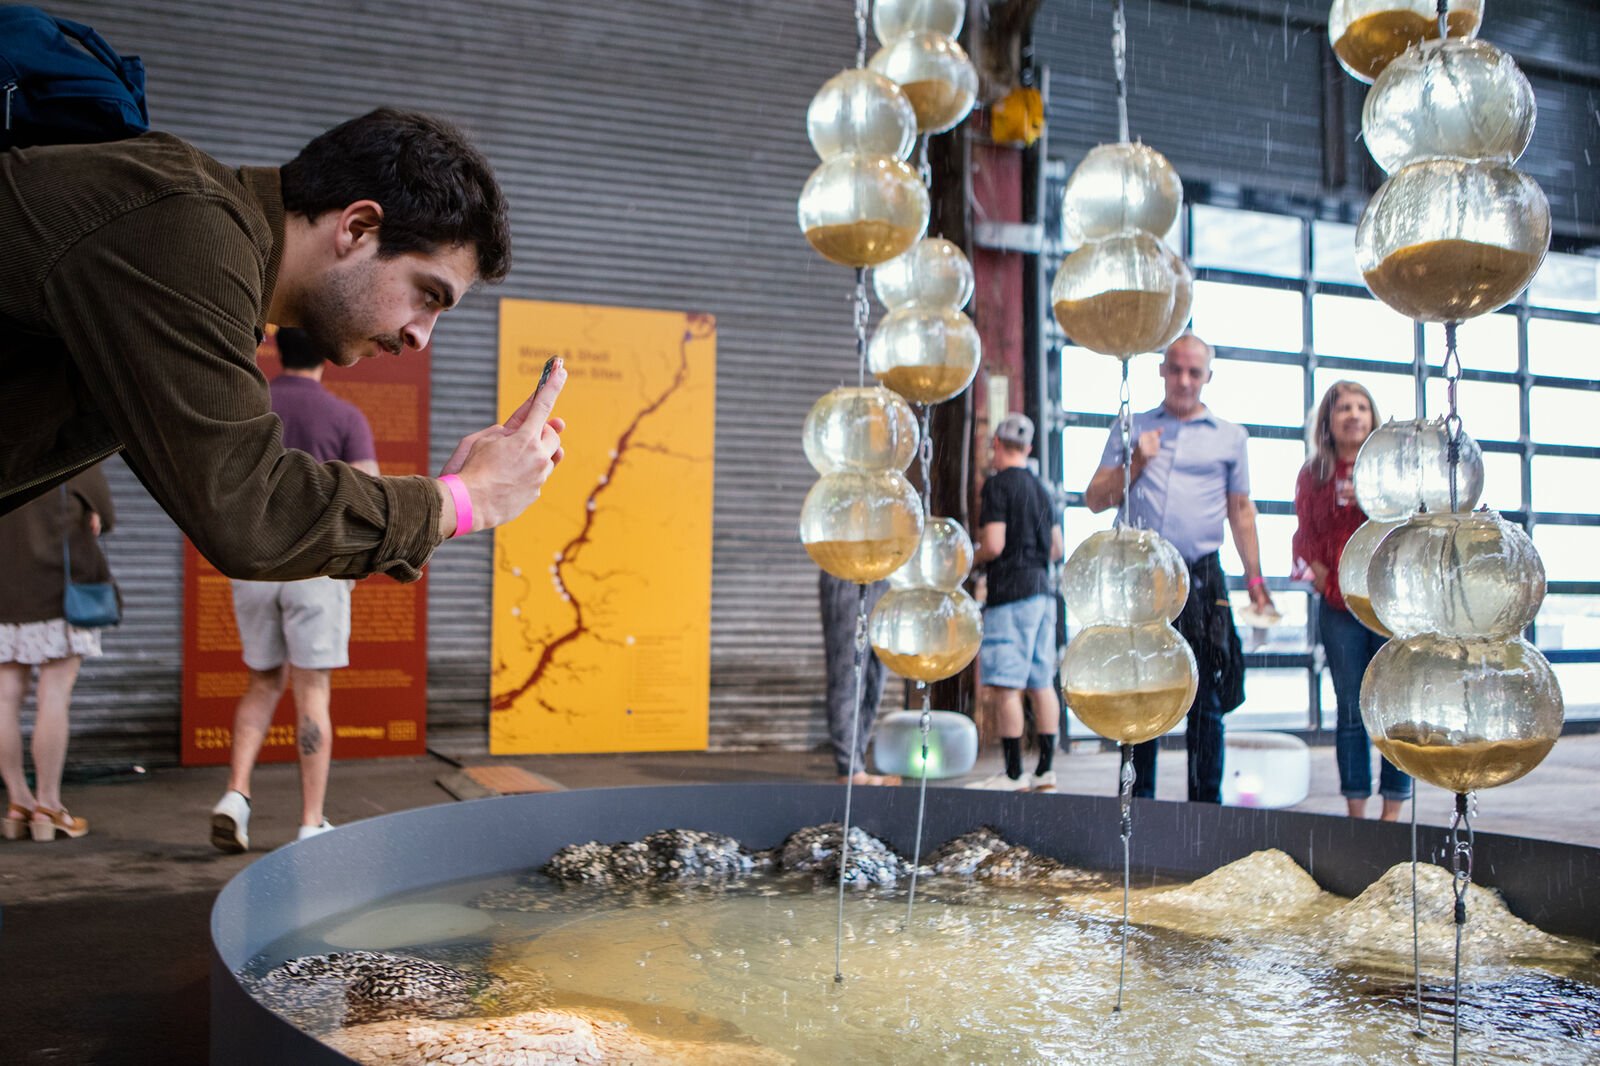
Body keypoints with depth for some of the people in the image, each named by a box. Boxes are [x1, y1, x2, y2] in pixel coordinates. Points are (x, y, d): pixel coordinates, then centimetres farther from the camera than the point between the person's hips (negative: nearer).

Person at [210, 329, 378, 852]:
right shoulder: (346, 417, -3)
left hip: (253, 566, 3)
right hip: (317, 568, -3)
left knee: (264, 684, 18)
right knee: (312, 694, 1)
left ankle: (236, 795, 2)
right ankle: (311, 825, 1)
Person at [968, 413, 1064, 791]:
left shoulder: (997, 484, -8)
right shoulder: (1040, 488, 16)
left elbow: (993, 545, -15)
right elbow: (1057, 548, 19)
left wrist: (971, 559, 3)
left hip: (1010, 593, -8)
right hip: (1042, 590, 8)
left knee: (1004, 686, -5)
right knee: (1041, 683, 8)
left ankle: (1014, 773, -5)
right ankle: (1046, 770, 10)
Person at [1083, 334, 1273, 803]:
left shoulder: (1230, 436, 15)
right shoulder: (1131, 429, 15)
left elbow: (1240, 509, 15)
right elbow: (1095, 500, 11)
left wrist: (1254, 576, 9)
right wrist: (1134, 463, -4)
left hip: (1201, 580, 0)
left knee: (1207, 698, -2)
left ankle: (1205, 807, 6)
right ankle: (1137, 802, 11)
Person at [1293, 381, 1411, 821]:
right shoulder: (1312, 475, 9)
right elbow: (1305, 535, 10)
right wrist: (1316, 571, -6)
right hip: (1339, 606, 2)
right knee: (1351, 711, 6)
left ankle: (1392, 811, 7)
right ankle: (1356, 811, 13)